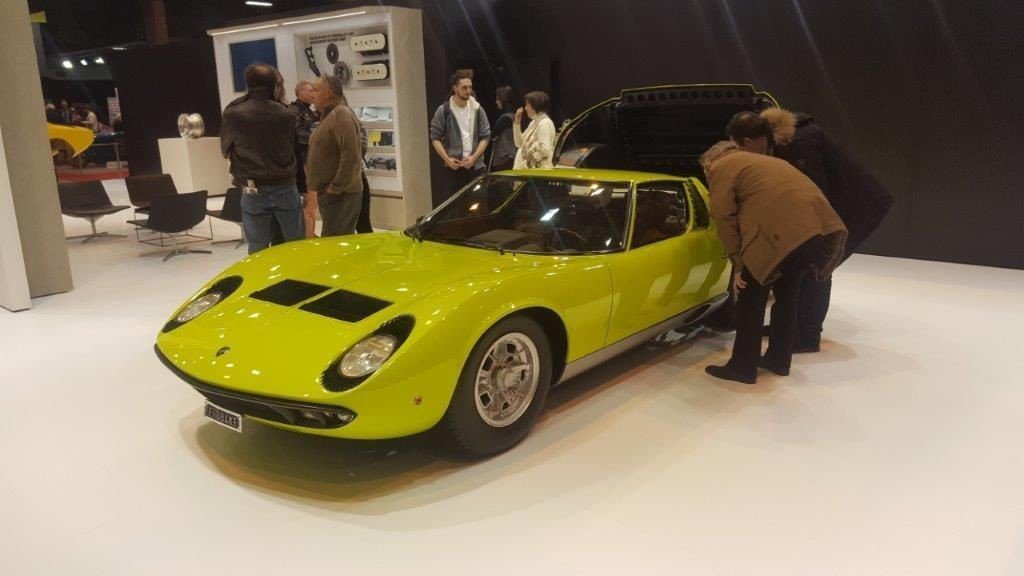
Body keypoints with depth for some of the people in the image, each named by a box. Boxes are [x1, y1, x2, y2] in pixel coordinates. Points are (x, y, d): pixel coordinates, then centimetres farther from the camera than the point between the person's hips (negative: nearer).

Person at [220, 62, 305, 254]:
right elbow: (292, 148, 6)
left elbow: (226, 151, 6)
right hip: (286, 187, 1)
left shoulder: (233, 114, -7)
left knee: (258, 250, 7)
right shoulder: (286, 114, -2)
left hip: (253, 191, -1)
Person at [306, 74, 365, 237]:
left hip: (340, 194, -10)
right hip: (329, 193, 10)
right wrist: (316, 187, 17)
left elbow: (351, 156, -25)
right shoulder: (328, 116, 18)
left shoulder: (341, 115, -14)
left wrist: (336, 188, -21)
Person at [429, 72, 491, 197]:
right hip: (454, 167, -2)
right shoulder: (443, 110, -2)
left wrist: (474, 157, -9)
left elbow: (485, 136, 4)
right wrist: (447, 159, -12)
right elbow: (435, 137, -1)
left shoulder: (477, 109, 4)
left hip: (476, 166, 2)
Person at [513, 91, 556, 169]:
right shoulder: (534, 122, 17)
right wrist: (517, 122, 12)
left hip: (538, 170, -10)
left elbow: (545, 150, -24)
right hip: (529, 169, 10)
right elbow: (519, 144, 20)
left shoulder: (545, 123, -14)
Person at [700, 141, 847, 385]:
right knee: (787, 292, 23)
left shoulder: (721, 167, 11)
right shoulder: (759, 161, 35)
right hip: (817, 224, 9)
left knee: (751, 297, 5)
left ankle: (743, 367, 12)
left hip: (782, 229, -8)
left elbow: (724, 216, -1)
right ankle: (779, 359, 32)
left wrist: (738, 264, 1)